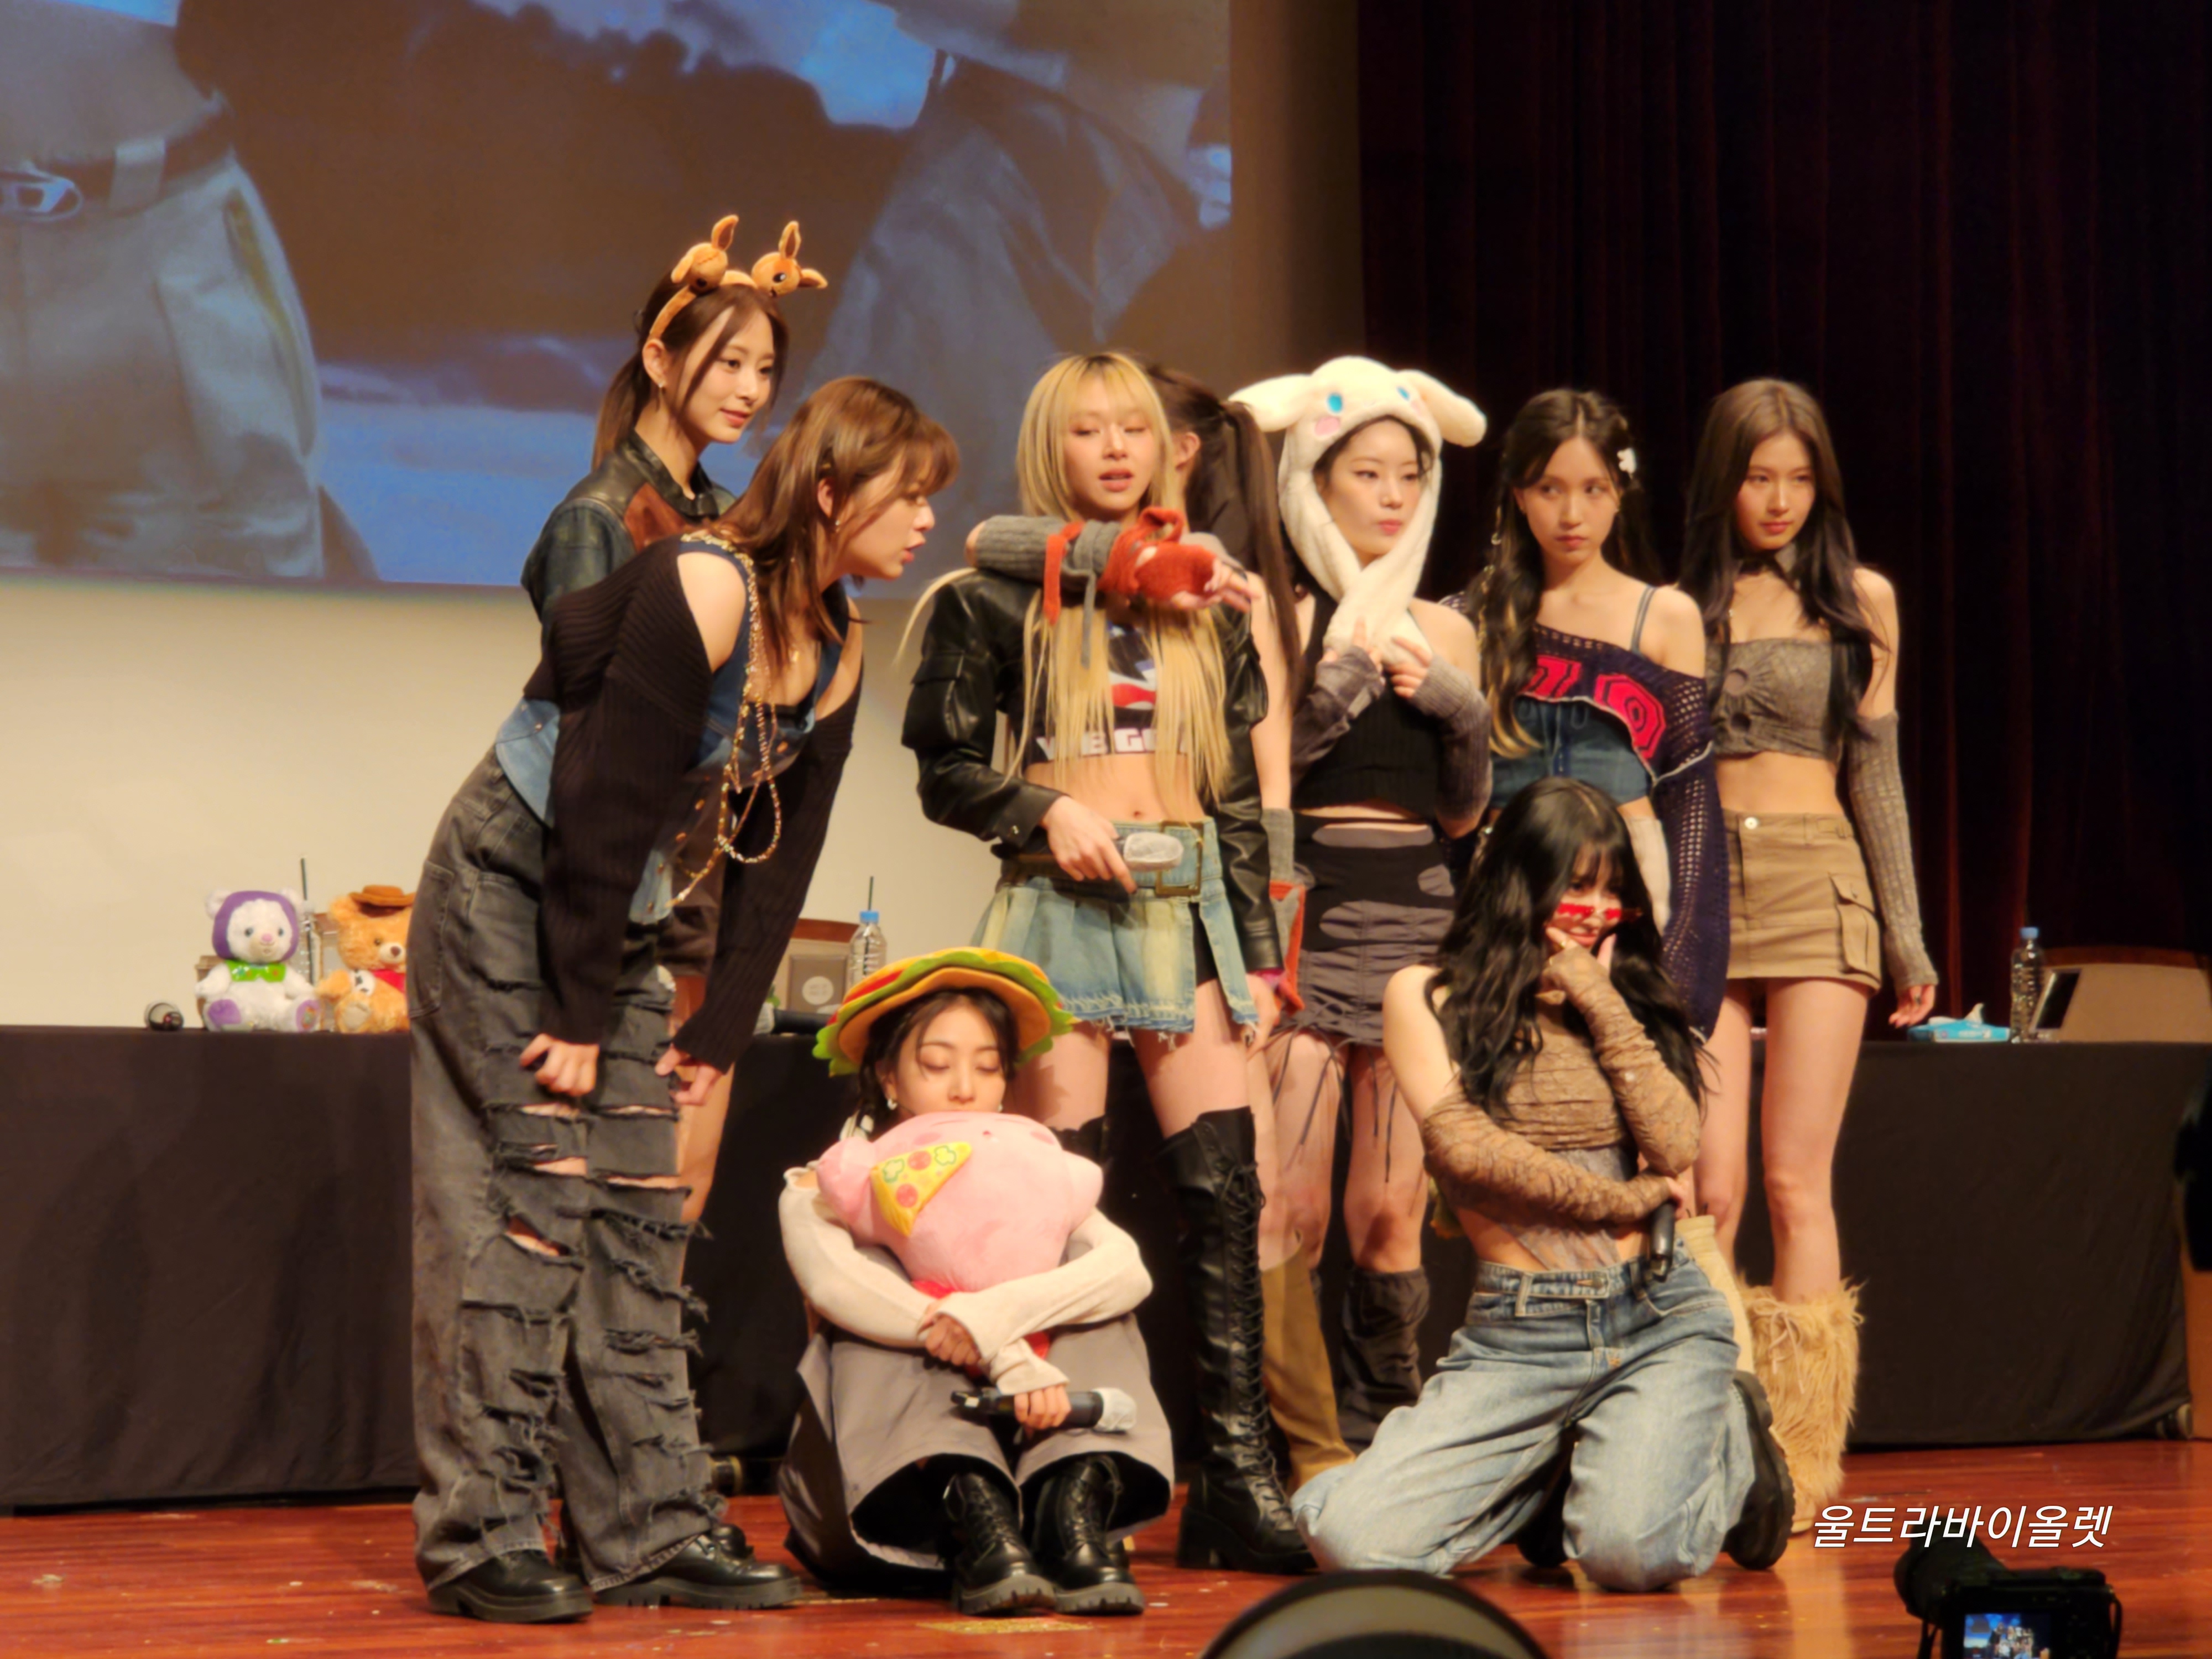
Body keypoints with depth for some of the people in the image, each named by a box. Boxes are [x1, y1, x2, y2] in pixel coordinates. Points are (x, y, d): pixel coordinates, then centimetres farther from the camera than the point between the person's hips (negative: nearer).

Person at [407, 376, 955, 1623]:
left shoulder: (836, 646, 4)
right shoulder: (703, 587, -22)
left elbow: (777, 854, 9)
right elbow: (607, 798, -22)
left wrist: (722, 1032, 5)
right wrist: (577, 1013, -18)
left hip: (620, 912, 8)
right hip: (509, 881, -8)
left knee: (643, 1209, 5)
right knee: (538, 1185, -11)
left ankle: (654, 1530, 9)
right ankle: (480, 1534, -7)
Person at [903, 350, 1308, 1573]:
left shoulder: (1204, 601, 16)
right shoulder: (1000, 596, 5)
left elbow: (1239, 795, 16)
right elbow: (945, 772, 3)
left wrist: (1259, 953, 10)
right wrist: (1047, 809, -14)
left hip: (1189, 905, 3)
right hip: (1063, 905, -3)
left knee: (1224, 1182, -5)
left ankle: (1237, 1475, -3)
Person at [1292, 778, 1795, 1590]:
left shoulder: (1629, 999, 16)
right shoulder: (1428, 995, 6)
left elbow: (1677, 1148, -1)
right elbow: (1465, 1147, -9)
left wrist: (1601, 1001, 0)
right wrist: (1629, 1198, -2)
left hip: (1658, 1317, 1)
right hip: (1516, 1333, -1)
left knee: (1630, 1552, -23)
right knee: (1357, 1540, -20)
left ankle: (1728, 1439, 14)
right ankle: (1554, 1475, 11)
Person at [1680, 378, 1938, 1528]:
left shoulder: (1858, 599, 9)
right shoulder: (1676, 607, 8)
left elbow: (1875, 772, 11)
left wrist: (1906, 936, 8)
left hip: (1816, 886, 0)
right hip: (1695, 887, 0)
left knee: (1795, 1184, -5)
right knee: (1707, 1187, -6)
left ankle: (1807, 1454, -3)